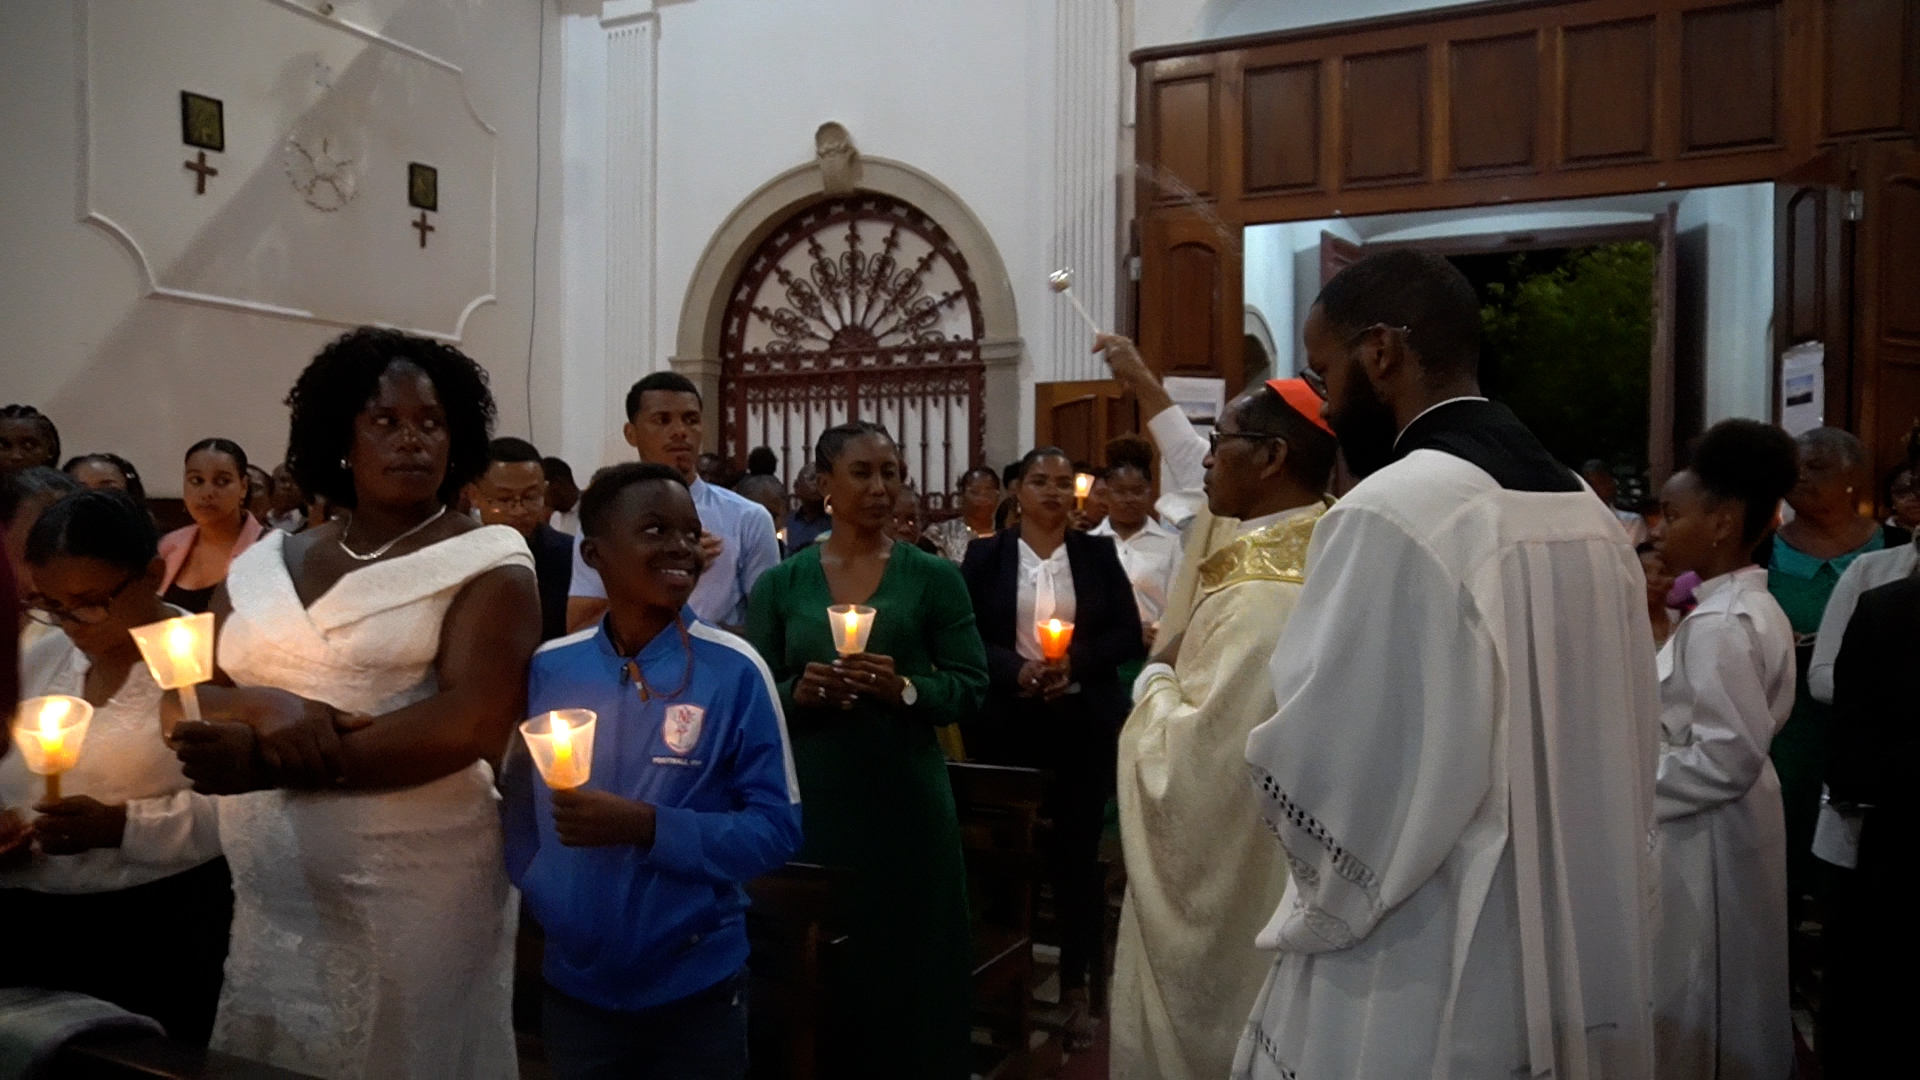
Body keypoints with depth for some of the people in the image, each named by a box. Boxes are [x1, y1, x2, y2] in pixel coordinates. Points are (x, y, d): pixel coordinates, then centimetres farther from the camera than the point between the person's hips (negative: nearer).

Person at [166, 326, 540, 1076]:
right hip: (263, 895, 4)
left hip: (413, 887, -4)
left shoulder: (486, 561, -5)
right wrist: (271, 710, -15)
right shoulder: (267, 561, 10)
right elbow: (192, 699, 7)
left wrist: (272, 764, -18)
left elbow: (473, 723, -16)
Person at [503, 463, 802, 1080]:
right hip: (574, 980, 3)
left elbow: (776, 828, -13)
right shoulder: (548, 668, -4)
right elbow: (519, 802, 6)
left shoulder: (735, 670, -13)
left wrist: (649, 826, -24)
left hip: (697, 983, -2)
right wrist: (543, 899, -7)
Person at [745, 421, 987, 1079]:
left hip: (906, 800, -1)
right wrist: (795, 694, -15)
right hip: (808, 801, 1)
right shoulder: (780, 584, 5)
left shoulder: (934, 578, 1)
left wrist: (906, 689, -19)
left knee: (910, 973, 5)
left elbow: (971, 685, -1)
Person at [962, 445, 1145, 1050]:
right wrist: (1016, 668, -18)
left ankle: (1076, 985, 19)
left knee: (1077, 851, 6)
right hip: (1006, 722, -1)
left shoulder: (1098, 554, 6)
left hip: (1085, 722, 1)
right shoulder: (985, 555, 2)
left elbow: (1129, 635, 3)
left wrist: (1076, 663, -13)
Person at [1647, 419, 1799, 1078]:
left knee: (1690, 1007, 6)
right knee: (1729, 998, 22)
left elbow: (1728, 757, -26)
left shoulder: (1717, 625, -24)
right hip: (1729, 827, 9)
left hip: (1701, 838, -9)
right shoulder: (1751, 606, 7)